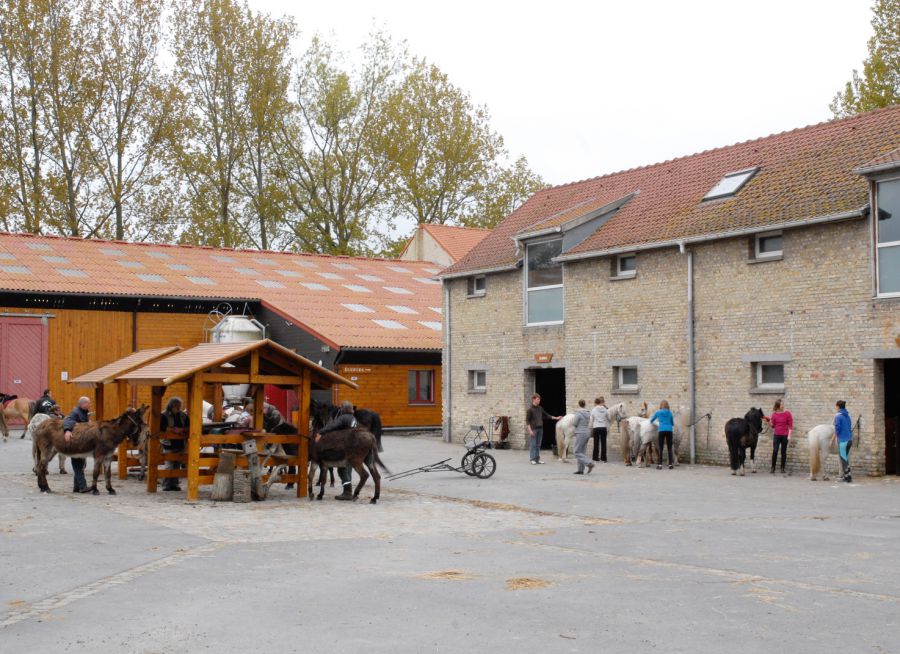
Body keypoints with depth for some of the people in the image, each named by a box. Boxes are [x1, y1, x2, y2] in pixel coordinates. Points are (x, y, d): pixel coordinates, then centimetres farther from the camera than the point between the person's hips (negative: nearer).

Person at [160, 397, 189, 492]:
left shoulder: (184, 416, 12)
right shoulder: (164, 415, -1)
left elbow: (189, 427, 5)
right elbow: (161, 427, -15)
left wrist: (181, 429, -13)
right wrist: (173, 430, -18)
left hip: (180, 444, 4)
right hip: (169, 445, -4)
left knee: (177, 465, 6)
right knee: (169, 466, -8)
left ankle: (175, 484, 12)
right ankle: (167, 484, -4)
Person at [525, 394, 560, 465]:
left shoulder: (540, 408, 11)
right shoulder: (530, 409, -7)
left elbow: (546, 415, 21)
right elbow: (527, 420, -9)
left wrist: (555, 418, 15)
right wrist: (530, 430, -16)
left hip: (540, 429, 6)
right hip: (533, 429, -6)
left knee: (538, 445, 8)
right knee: (533, 445, -4)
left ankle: (537, 459, 12)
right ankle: (533, 460, 0)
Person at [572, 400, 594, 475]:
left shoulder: (578, 413, -14)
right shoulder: (588, 413, 8)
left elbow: (575, 424, -11)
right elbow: (588, 422, 14)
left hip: (580, 433, -8)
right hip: (587, 432, 8)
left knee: (577, 452, -3)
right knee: (582, 452, 12)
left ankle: (589, 463, -18)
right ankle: (581, 470, 14)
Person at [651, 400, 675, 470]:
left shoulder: (658, 412, 6)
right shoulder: (670, 413, 9)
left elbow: (651, 420, 19)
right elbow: (673, 423, 17)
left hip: (662, 431, -2)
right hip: (669, 430, 2)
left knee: (661, 448, 1)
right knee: (669, 448, 7)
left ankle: (660, 464, -4)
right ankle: (671, 464, 6)